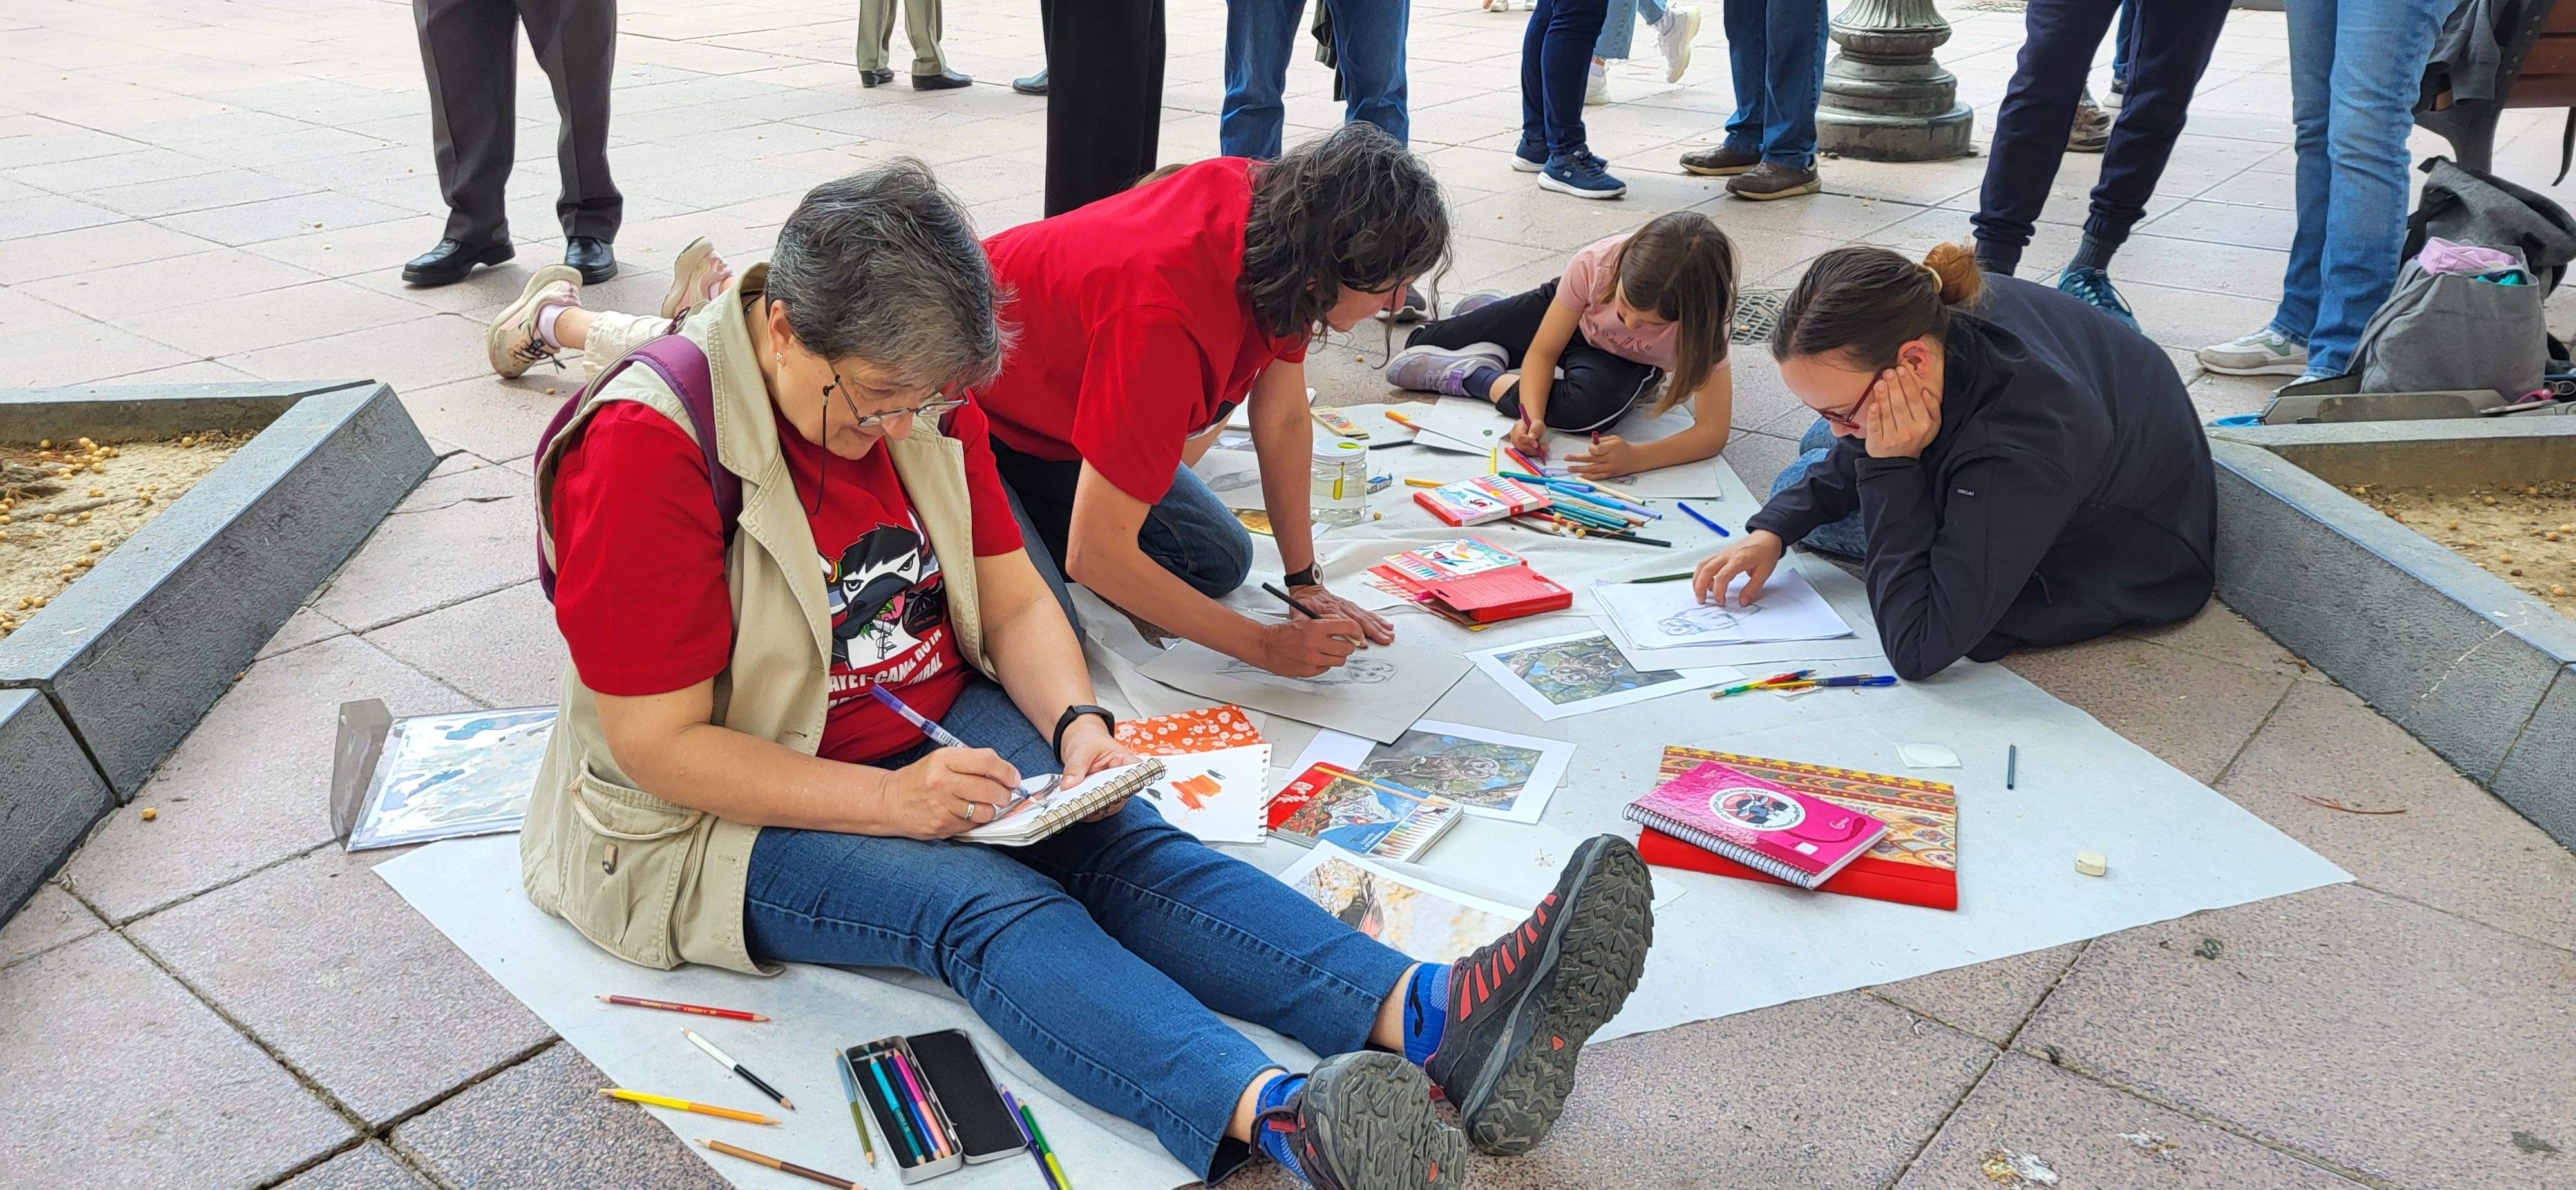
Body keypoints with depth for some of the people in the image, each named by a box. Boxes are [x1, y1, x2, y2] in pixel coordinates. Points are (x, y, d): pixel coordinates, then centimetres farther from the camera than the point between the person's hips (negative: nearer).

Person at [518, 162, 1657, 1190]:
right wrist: (891, 801, -27)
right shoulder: (645, 449, -20)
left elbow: (1015, 600, 5)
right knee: (982, 900, -33)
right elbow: (660, 745, -19)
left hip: (941, 733, 6)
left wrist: (1076, 724, -15)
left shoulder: (916, 395, 0)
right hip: (740, 809, -5)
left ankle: (1429, 1014, -42)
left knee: (1121, 842, -22)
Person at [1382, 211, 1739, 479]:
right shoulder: (1595, 263, -39)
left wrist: (1635, 457, -56)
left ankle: (1480, 379, -12)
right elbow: (1543, 352, -25)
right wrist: (1533, 415, -44)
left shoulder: (1703, 319, -39)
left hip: (1628, 363, -1)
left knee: (1590, 406, -38)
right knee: (1415, 349, 10)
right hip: (1565, 313, 1)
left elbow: (1713, 432, -40)